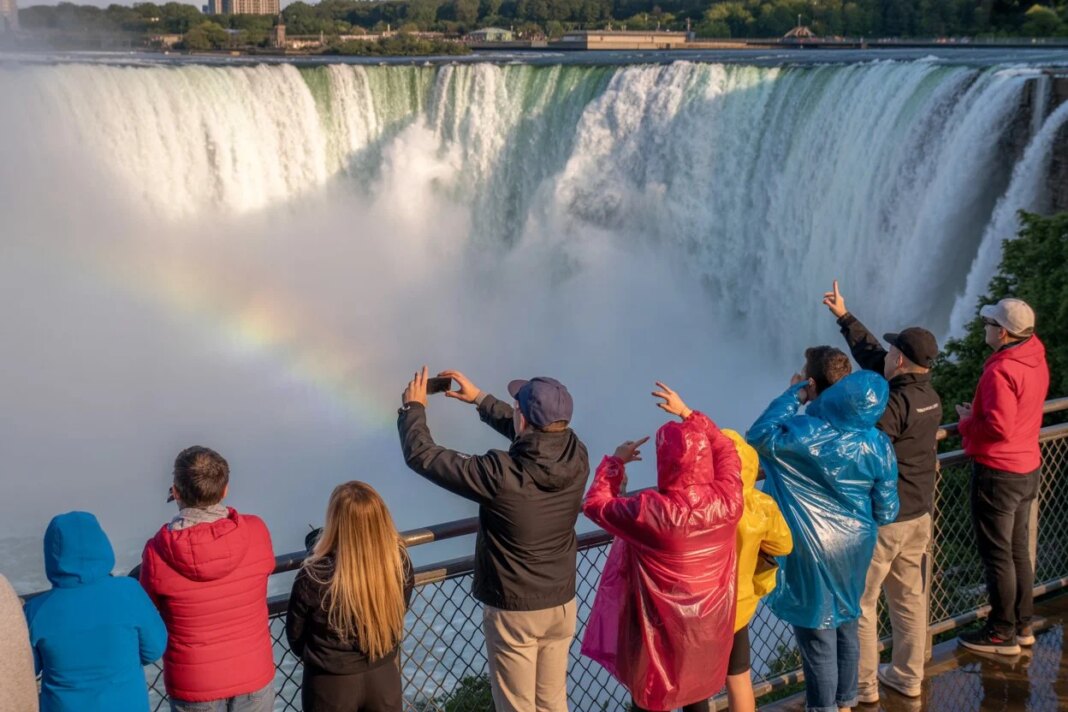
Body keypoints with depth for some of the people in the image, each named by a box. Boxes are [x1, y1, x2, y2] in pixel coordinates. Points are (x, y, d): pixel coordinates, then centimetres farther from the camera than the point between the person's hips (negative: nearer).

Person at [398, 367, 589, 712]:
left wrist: (413, 407, -1)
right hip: (562, 604, 5)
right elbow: (536, 435, 9)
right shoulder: (576, 457, -15)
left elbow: (422, 456, -19)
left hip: (514, 611, -4)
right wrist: (480, 398, 14)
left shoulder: (500, 474, -30)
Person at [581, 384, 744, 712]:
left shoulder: (648, 511, -30)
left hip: (662, 632, -4)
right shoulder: (728, 500, -17)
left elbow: (595, 504, -13)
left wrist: (616, 461, 0)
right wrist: (687, 413, 11)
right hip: (709, 628, 4)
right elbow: (726, 451, 4)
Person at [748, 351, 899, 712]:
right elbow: (886, 512, -1)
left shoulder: (803, 433, -24)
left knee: (817, 638, 7)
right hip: (854, 551, 6)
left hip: (813, 554, -6)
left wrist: (794, 395, -4)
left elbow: (759, 436, -8)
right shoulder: (878, 445, -6)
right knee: (845, 628, 22)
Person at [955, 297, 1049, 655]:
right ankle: (1022, 625, 28)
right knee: (1019, 551, 18)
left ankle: (1002, 633, 11)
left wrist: (968, 421, -10)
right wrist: (980, 413, 10)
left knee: (997, 555, 2)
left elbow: (998, 428, -27)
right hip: (1028, 469, 9)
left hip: (998, 474, -9)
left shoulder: (1001, 371, -24)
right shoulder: (1036, 362, 4)